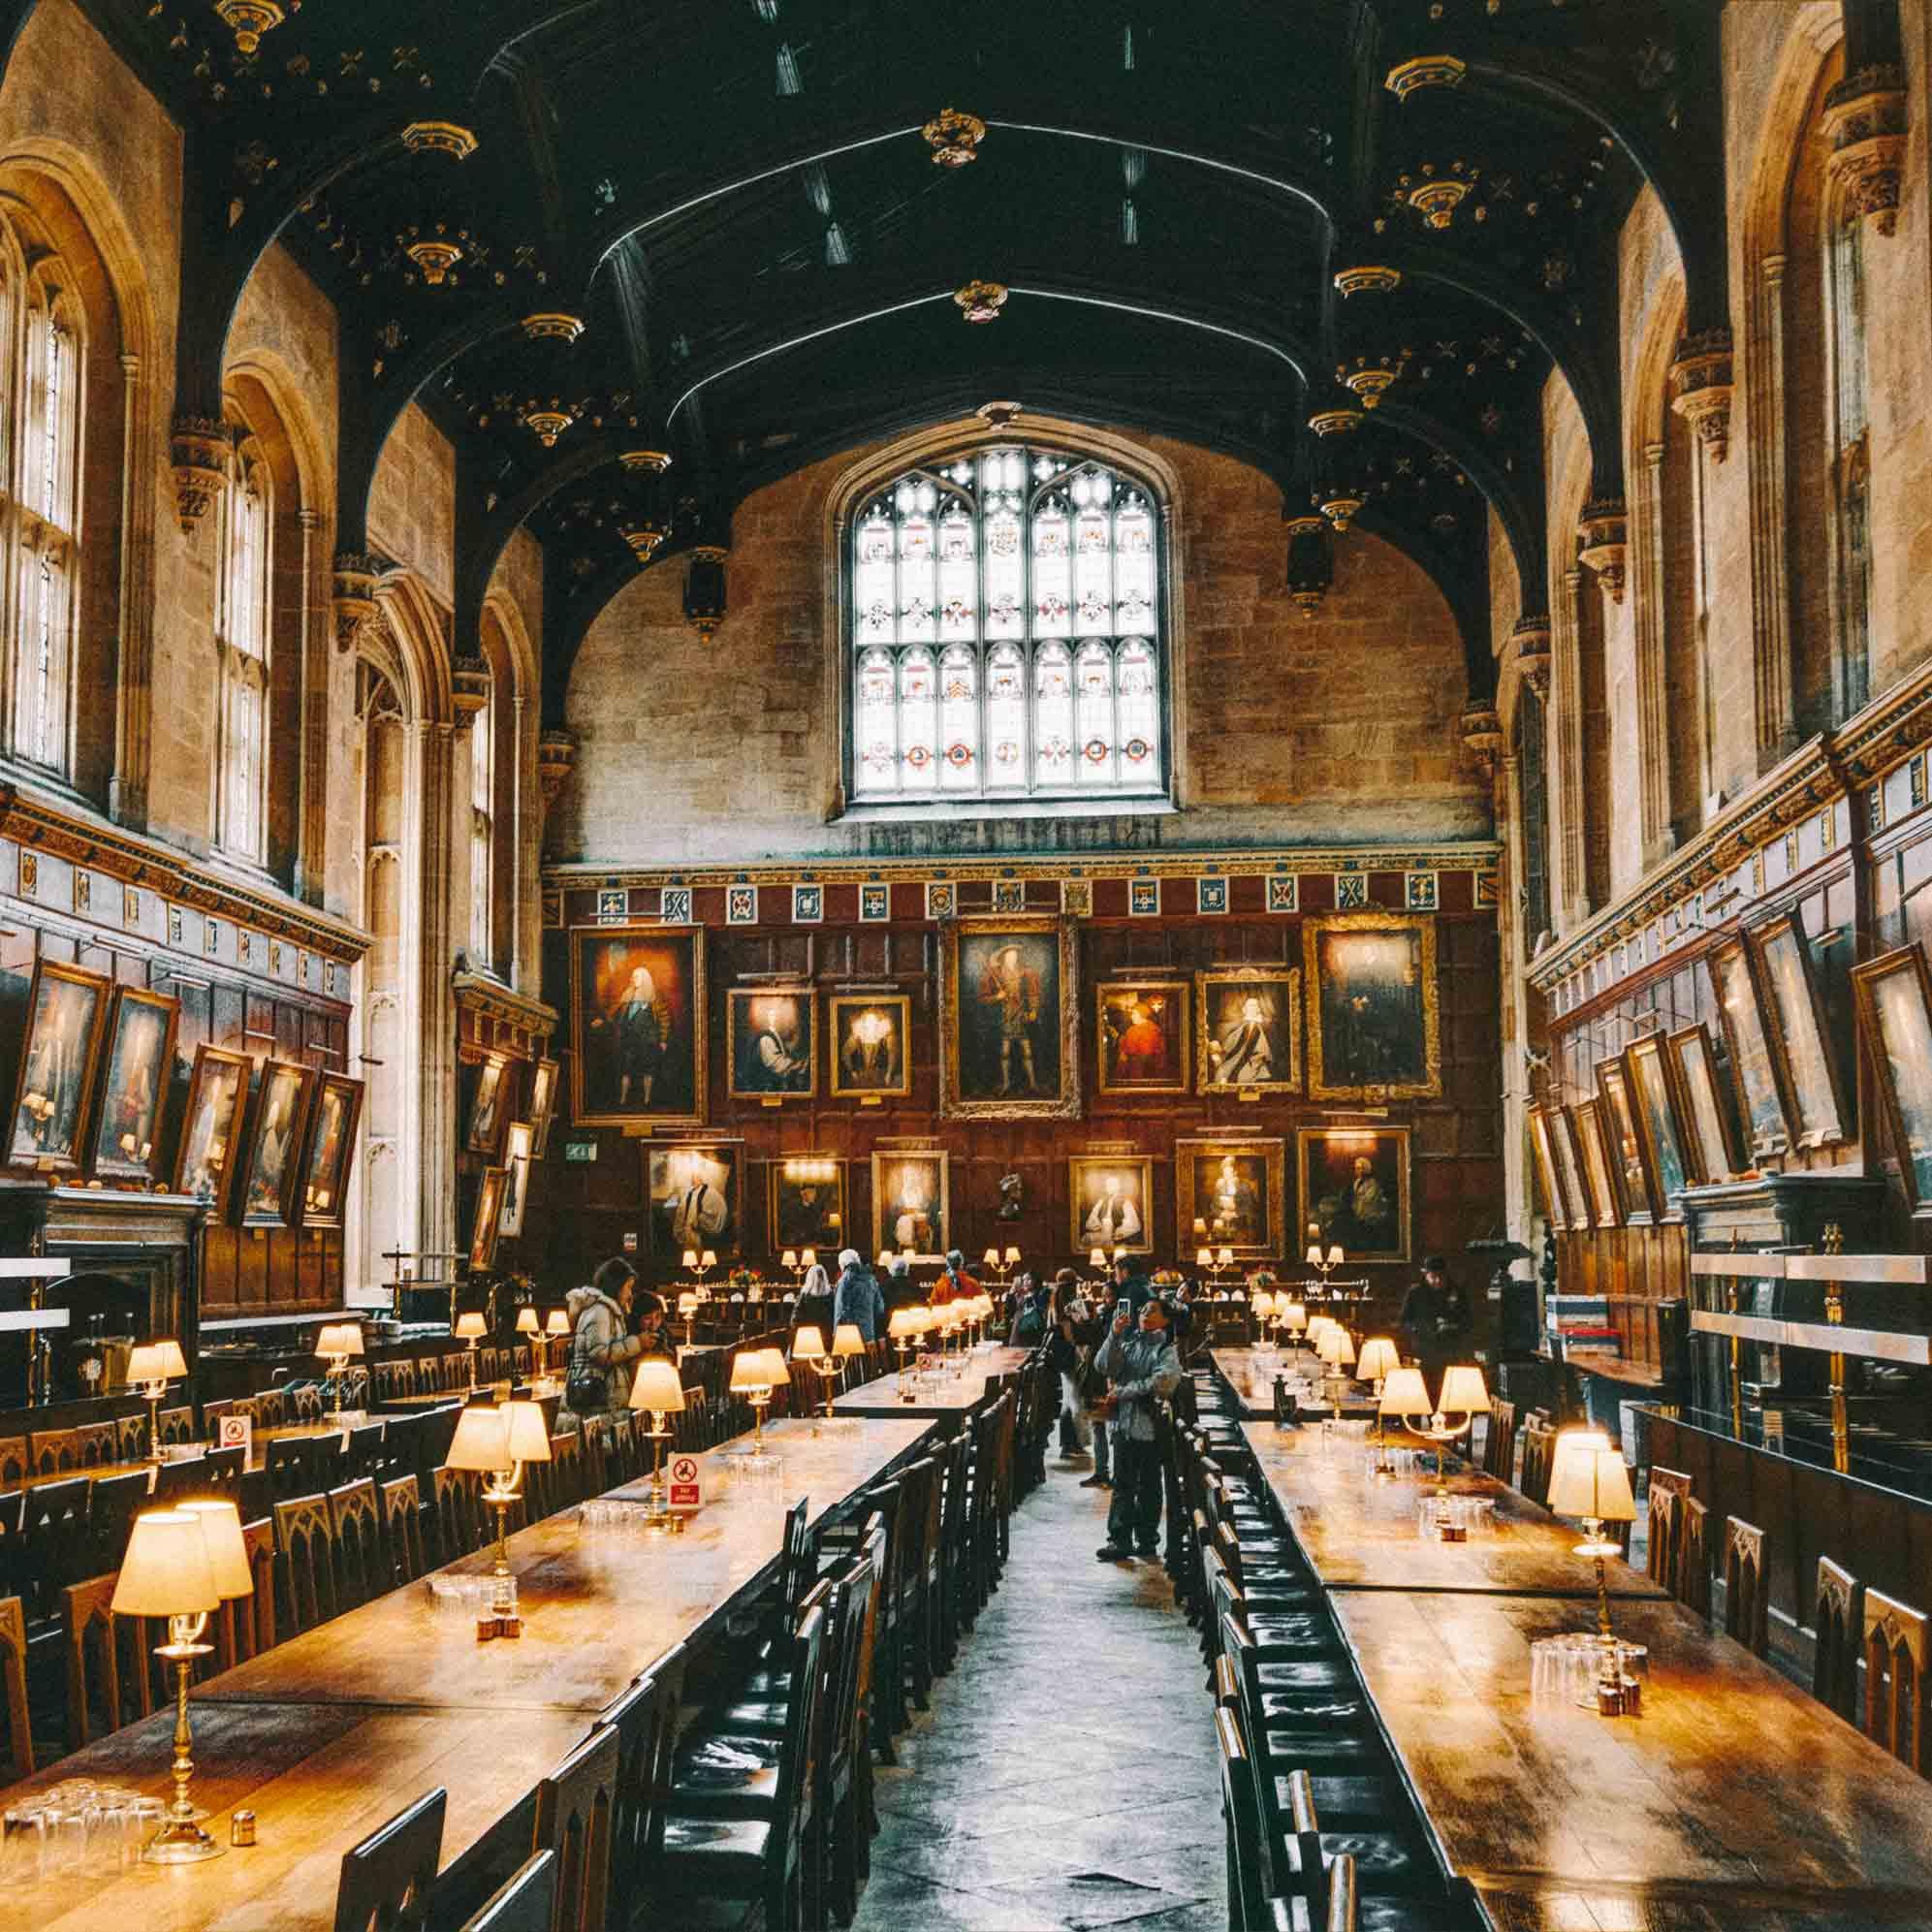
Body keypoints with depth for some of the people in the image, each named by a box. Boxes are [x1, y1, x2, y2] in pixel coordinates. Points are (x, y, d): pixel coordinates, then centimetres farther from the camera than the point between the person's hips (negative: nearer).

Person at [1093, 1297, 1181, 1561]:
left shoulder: (1166, 1350, -3)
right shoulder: (1128, 1344, 11)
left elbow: (1163, 1381, -18)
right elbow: (1103, 1366, -3)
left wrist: (1123, 1391, -13)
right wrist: (1114, 1334, -14)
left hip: (1150, 1425, -4)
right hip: (1124, 1423, 4)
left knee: (1148, 1486, 5)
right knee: (1122, 1485, 3)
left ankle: (1146, 1540, 13)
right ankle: (1119, 1540, 4)